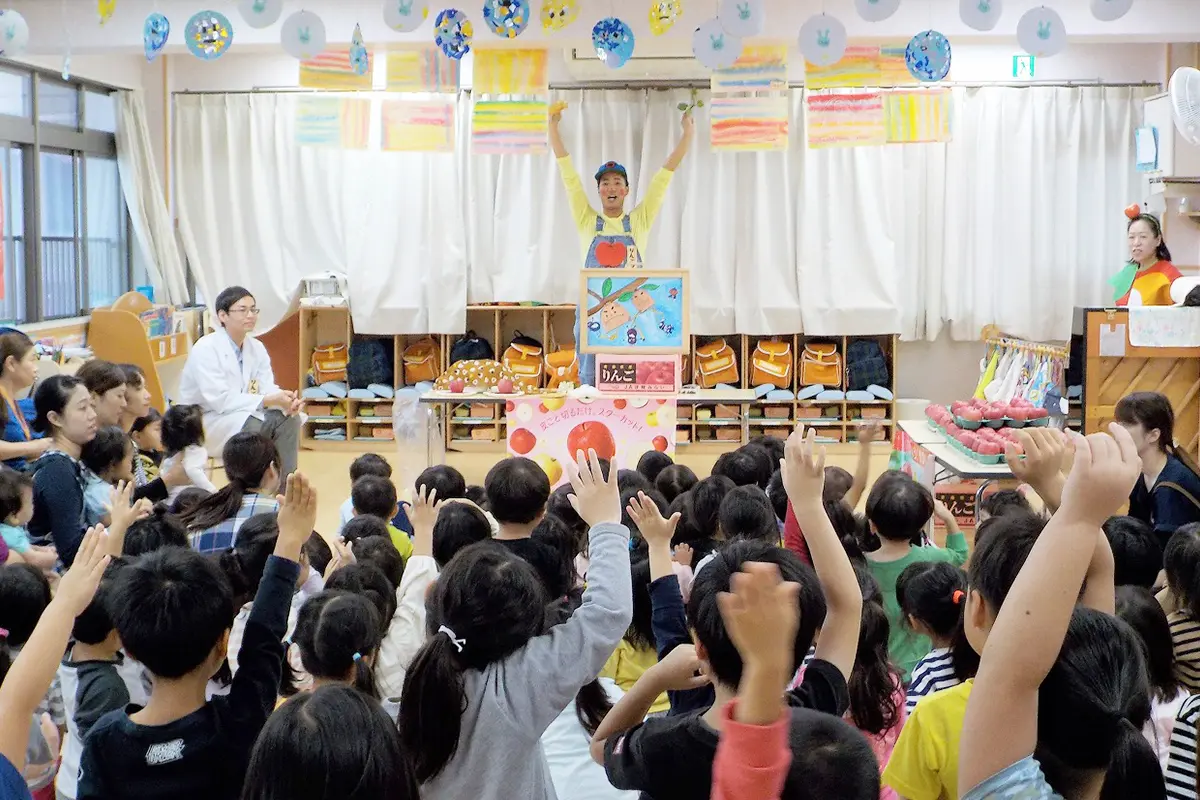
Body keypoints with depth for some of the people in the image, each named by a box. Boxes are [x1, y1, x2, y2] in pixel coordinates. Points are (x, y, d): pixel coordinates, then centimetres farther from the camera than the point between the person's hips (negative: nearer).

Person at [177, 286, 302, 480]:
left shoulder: (256, 347, 3)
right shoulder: (205, 349, -20)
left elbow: (267, 388, -2)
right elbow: (219, 400, -27)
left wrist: (285, 400, -27)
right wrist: (267, 401, -31)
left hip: (244, 414, 7)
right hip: (204, 419, -7)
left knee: (288, 419, -14)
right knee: (250, 427, -33)